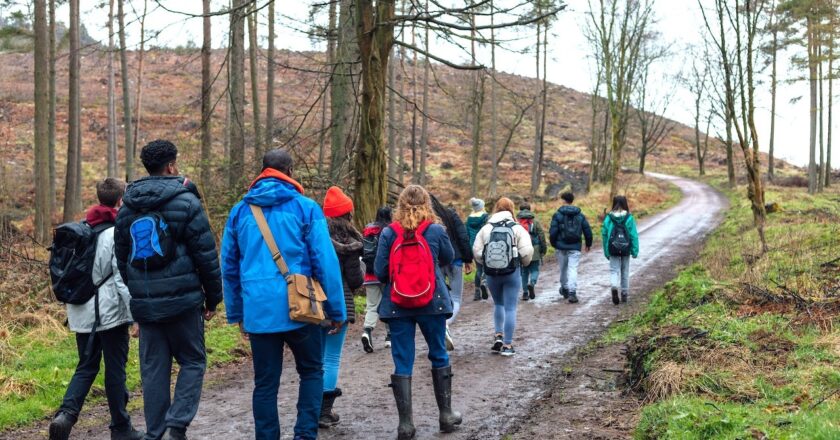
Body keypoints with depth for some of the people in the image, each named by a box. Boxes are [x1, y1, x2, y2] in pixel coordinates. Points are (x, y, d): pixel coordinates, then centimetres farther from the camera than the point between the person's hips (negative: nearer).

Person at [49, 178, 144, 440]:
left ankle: (66, 413, -8)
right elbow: (123, 278, -17)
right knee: (115, 370, 5)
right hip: (110, 313, -6)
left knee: (86, 367, 13)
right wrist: (137, 314, -12)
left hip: (82, 313, 6)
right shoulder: (118, 232, -13)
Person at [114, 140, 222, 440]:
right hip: (182, 300, -5)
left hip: (144, 303, 5)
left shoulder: (127, 208, 11)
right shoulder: (186, 202, -7)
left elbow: (122, 258, 17)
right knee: (192, 362, 7)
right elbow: (206, 255, -8)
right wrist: (213, 298, 1)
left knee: (153, 368, 11)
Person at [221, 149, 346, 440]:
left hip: (257, 311, 3)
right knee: (311, 371, 16)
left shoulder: (240, 211, 9)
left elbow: (229, 266, 12)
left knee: (265, 383, 12)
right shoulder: (305, 208, -3)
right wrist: (337, 310, -1)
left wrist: (237, 313, 19)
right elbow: (325, 262, -7)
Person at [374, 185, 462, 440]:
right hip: (432, 303, 0)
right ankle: (446, 415, 23)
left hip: (397, 305, 0)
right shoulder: (436, 231, -5)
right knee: (439, 357, 17)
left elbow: (379, 271, -4)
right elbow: (449, 259, 11)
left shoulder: (388, 233, -5)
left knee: (402, 363, 5)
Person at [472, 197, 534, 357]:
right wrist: (524, 263, 9)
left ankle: (498, 336, 13)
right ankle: (507, 345, 3)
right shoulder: (517, 228, -5)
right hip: (512, 273, -2)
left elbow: (477, 251, -2)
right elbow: (527, 251, -11)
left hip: (491, 273, 2)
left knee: (498, 304, 23)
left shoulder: (486, 228, 0)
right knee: (510, 308, 3)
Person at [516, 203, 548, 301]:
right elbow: (542, 236, -1)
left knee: (524, 272, 11)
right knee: (535, 270, 10)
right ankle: (532, 283, -18)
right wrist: (544, 249, 9)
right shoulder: (535, 222, -1)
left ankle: (525, 293, 9)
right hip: (534, 252, -1)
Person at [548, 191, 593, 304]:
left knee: (563, 268, 16)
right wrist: (588, 244, 20)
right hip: (575, 247, 1)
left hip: (561, 246, -1)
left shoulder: (557, 215, -5)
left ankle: (564, 289, 32)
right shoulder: (580, 215, 4)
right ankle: (572, 292, -17)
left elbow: (553, 232, -9)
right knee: (573, 269, -4)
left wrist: (553, 244, 6)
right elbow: (588, 231, 6)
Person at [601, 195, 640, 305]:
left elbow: (604, 234, -2)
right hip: (626, 250, 0)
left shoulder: (608, 218, -5)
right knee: (625, 272, 14)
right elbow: (634, 235, -9)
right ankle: (624, 294, 22)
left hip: (613, 250, 0)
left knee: (614, 270, 5)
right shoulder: (629, 218, -9)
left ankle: (614, 287, -24)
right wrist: (635, 250, -3)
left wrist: (606, 251, 6)